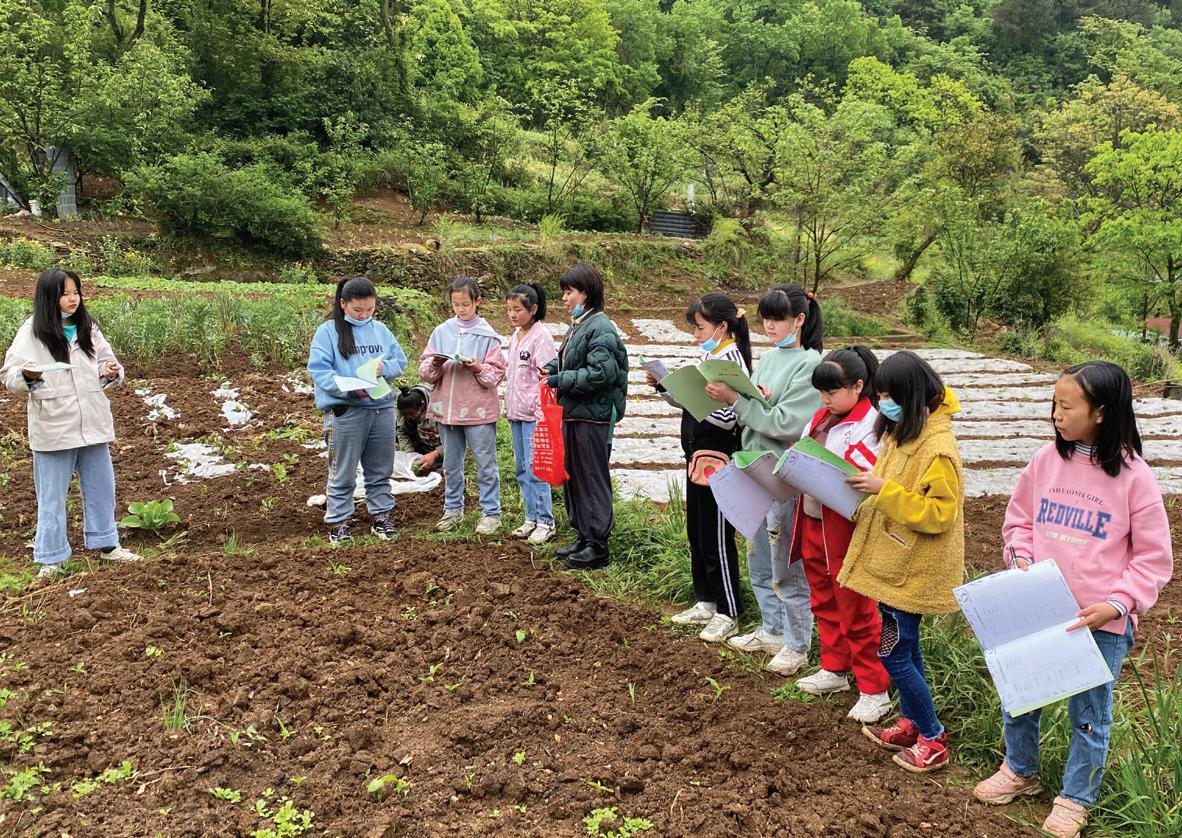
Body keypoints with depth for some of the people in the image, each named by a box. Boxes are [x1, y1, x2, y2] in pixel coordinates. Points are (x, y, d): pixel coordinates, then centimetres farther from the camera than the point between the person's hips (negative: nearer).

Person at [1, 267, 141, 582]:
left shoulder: (88, 328, 5)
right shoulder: (32, 332, -7)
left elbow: (105, 362, 14)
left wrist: (112, 372, -8)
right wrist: (27, 376, -28)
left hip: (93, 424, 4)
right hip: (52, 429, -4)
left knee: (101, 487, 15)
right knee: (52, 496, 6)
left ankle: (105, 543, 31)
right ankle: (52, 559, 16)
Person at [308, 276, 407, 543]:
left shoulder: (380, 329, 8)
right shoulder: (328, 331, -5)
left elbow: (400, 360, 11)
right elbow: (318, 370, -12)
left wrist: (383, 367, -12)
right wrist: (350, 388, -23)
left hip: (382, 408, 4)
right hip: (344, 411, -4)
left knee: (381, 470, 14)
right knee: (343, 473, 4)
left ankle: (382, 516, 26)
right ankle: (338, 522, 15)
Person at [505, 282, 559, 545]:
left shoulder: (541, 336, -12)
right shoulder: (515, 336, 13)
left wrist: (541, 413, -18)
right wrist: (508, 406, 17)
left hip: (534, 414, -9)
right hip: (516, 413, 9)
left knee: (535, 469, -7)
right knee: (521, 469, 12)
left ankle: (545, 522, 3)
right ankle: (530, 518, 21)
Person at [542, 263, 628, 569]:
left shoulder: (601, 328, -16)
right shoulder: (577, 326, 12)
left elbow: (601, 373, -24)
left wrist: (561, 380, -19)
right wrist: (552, 369, 5)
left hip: (593, 417, -10)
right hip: (573, 414, 10)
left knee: (592, 479, -1)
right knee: (573, 476, 16)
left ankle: (598, 546, 8)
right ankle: (583, 536, 29)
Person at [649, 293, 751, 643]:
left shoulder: (732, 361, -16)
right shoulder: (709, 357, 12)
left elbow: (727, 417, -24)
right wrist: (663, 386, 5)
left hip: (717, 461, -10)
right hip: (698, 456, 10)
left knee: (717, 539, -1)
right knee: (696, 535, 17)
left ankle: (728, 614, 11)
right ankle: (706, 603, 30)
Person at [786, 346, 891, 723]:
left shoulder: (871, 425, -16)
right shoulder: (823, 418, 10)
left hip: (847, 529, -8)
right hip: (812, 521, 8)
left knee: (856, 610, 2)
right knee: (824, 602, 20)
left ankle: (874, 690, 15)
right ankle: (834, 669, 37)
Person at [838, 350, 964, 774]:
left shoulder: (938, 450, -23)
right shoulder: (901, 435, 6)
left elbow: (938, 513, -25)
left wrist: (883, 489, -28)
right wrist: (867, 488, 2)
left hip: (912, 570, -9)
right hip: (893, 560, 9)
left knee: (893, 652, -2)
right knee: (904, 645, 18)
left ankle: (934, 740, 12)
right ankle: (911, 724, 32)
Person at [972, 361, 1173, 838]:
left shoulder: (1133, 476, -12)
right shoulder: (1046, 461, -2)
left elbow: (1154, 558, -7)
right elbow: (1018, 520, 11)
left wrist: (1117, 604, -17)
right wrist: (1021, 563, -5)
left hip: (1102, 623, -4)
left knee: (1089, 714, 12)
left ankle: (1075, 798, 33)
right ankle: (1020, 771, 42)